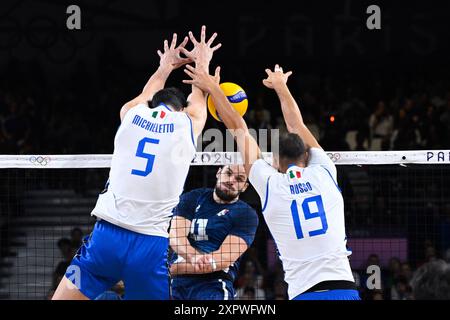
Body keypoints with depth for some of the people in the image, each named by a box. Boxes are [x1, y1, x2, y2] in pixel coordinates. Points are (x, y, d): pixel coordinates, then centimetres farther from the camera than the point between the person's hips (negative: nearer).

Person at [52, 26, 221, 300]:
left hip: (107, 236, 1)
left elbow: (146, 98, 37)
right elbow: (199, 98, 32)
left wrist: (164, 68, 56)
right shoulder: (187, 124, 7)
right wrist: (202, 63, 52)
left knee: (62, 298, 3)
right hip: (151, 246, -1)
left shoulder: (132, 114, 10)